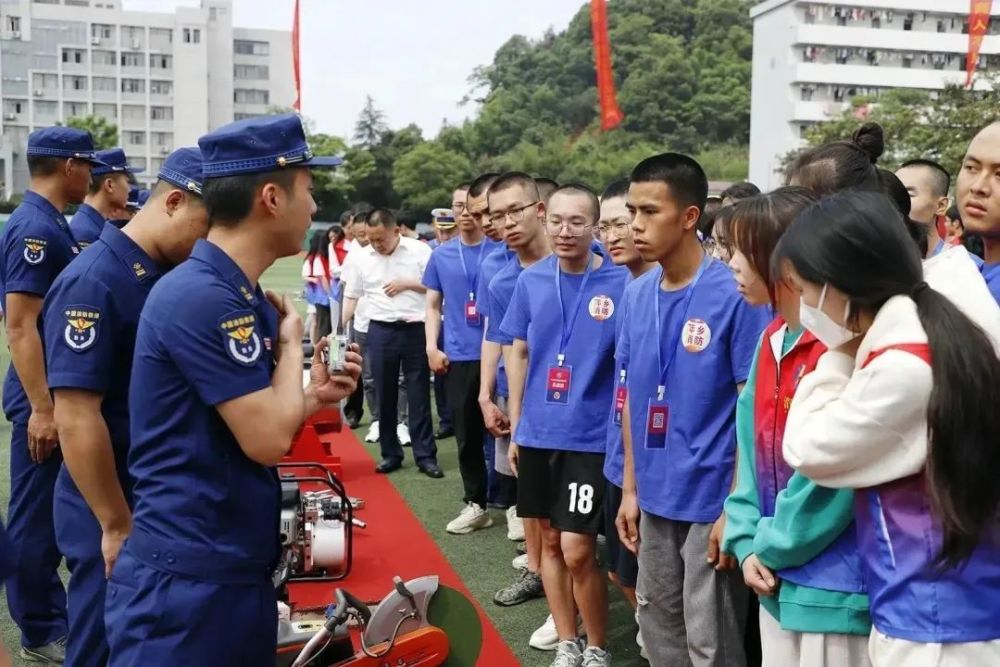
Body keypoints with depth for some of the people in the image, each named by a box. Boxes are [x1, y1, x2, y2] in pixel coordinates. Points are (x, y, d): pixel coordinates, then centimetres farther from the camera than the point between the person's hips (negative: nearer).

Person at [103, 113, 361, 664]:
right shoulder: (202, 295, -21)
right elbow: (268, 440, -21)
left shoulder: (244, 298, 10)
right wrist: (290, 343, -7)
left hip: (240, 569, 10)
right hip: (186, 582, -10)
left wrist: (313, 397, 1)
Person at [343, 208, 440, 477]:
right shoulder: (363, 257, 6)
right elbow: (351, 296, 13)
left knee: (419, 395, 2)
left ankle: (425, 456, 8)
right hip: (381, 331, 3)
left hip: (416, 330, -3)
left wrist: (407, 284, -12)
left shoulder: (420, 251, -4)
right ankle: (390, 453, 19)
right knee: (385, 396, 8)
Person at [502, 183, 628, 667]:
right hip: (536, 434, 4)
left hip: (590, 437, -4)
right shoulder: (530, 281, 3)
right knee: (550, 541, 14)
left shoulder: (620, 283, -9)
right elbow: (518, 353, 11)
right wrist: (516, 426, 10)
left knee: (577, 551, -4)